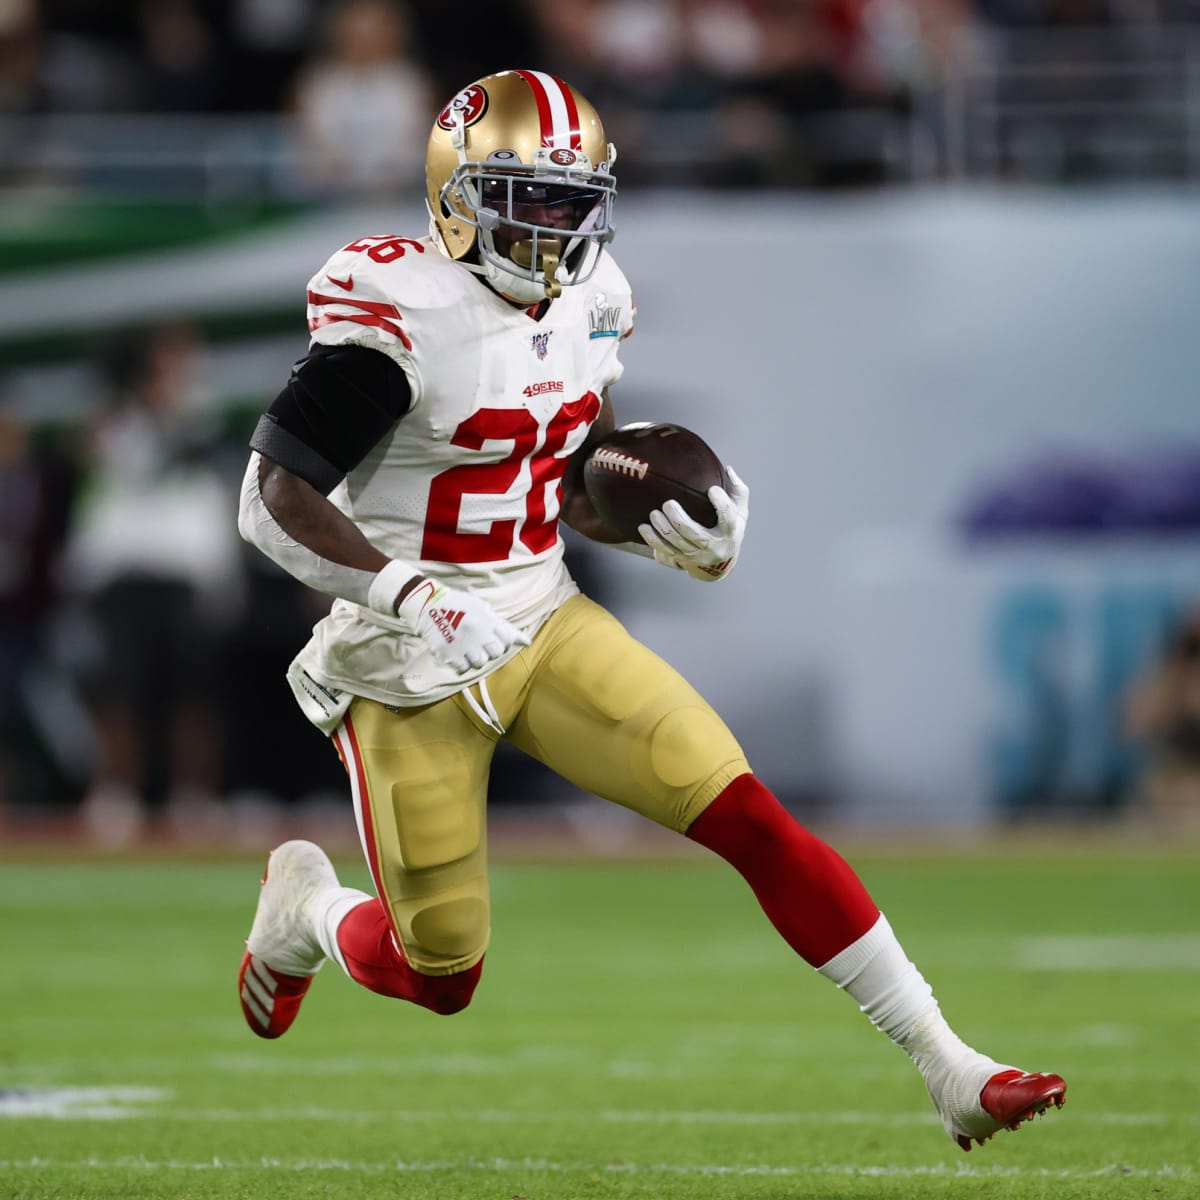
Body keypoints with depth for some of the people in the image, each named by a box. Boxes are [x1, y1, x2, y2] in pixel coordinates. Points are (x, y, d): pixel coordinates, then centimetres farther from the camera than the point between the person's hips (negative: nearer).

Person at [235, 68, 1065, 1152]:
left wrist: (659, 531, -6)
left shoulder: (586, 302, 3)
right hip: (409, 667, -5)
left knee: (751, 817, -10)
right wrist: (407, 597, -32)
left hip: (544, 627, 6)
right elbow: (273, 502, -21)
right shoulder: (402, 317, -21)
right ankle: (304, 907, 40)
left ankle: (948, 1069, -7)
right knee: (440, 980, 4)